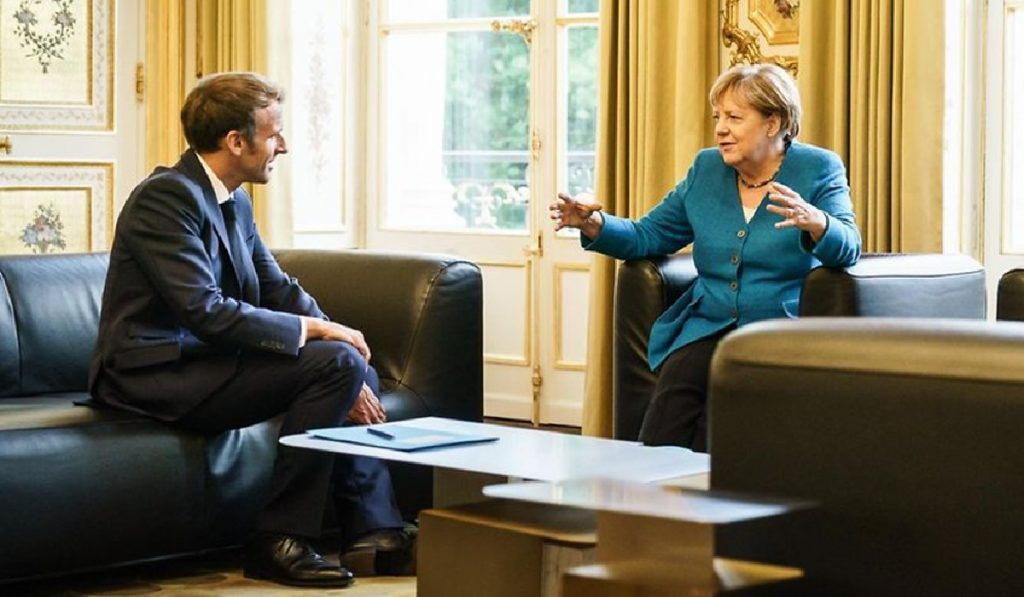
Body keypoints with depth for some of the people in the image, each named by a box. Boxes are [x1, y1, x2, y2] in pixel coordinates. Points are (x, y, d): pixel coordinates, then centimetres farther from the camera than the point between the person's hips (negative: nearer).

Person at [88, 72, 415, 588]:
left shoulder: (234, 202, 11)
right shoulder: (167, 196, -18)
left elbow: (280, 289, 12)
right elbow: (204, 311, -26)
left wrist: (338, 334, -5)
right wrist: (311, 328, -19)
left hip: (200, 359, 10)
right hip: (154, 376, -10)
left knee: (357, 365, 10)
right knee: (338, 362, -20)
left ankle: (373, 530, 6)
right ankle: (279, 540, -14)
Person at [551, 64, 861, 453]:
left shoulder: (819, 169, 3)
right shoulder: (706, 169, 15)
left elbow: (847, 248, -13)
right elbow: (646, 236, 19)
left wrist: (816, 223, -35)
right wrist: (594, 224, 0)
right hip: (707, 329, 4)